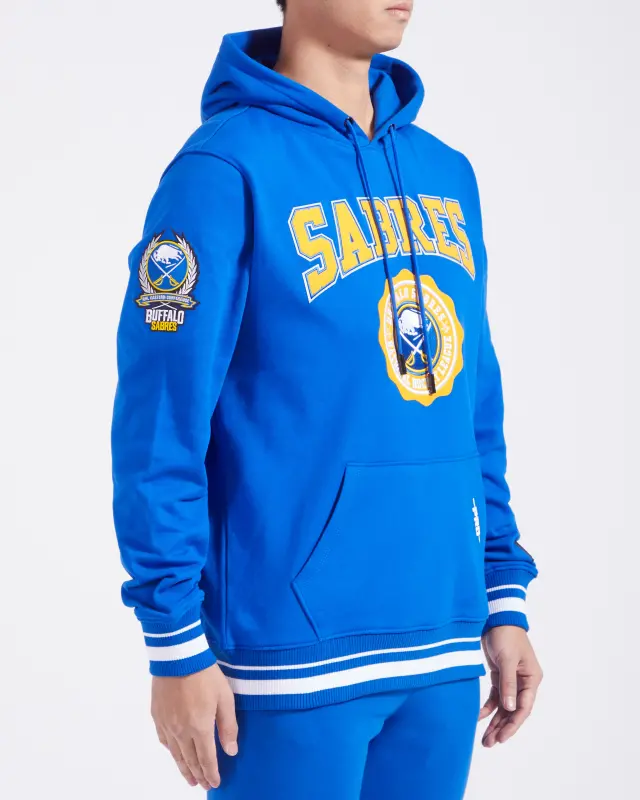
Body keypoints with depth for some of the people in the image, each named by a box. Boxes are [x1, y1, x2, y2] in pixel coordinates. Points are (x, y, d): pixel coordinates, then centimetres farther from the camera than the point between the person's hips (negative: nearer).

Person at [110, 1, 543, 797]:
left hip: (443, 648, 6)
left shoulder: (447, 176, 10)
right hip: (295, 655, -6)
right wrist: (177, 646, -10)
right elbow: (160, 423, -10)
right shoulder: (226, 169, -9)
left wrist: (503, 598, 11)